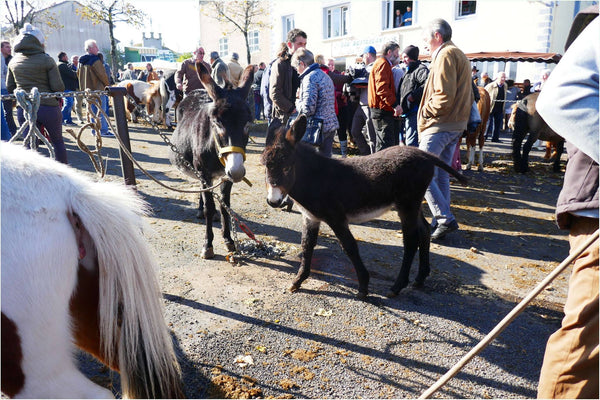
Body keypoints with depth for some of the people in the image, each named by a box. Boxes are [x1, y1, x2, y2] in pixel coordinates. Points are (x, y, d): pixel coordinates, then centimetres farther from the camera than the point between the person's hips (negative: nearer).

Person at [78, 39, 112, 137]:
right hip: (98, 88, -8)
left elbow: (78, 74, 19)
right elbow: (102, 74, -16)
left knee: (92, 110, 13)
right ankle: (103, 130, -6)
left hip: (87, 89, 8)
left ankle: (94, 129, 15)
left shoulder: (81, 61, 12)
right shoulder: (95, 59, -14)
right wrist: (107, 84, -2)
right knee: (101, 110, -5)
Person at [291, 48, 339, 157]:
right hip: (331, 125, 9)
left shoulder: (310, 78, -13)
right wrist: (301, 95, 17)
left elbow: (308, 109, -21)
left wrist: (298, 102, -1)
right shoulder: (325, 75, 16)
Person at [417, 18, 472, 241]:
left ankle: (445, 219, -10)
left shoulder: (446, 55, -9)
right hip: (456, 125, 10)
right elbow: (467, 96, 23)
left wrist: (426, 111, -6)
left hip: (440, 125, -10)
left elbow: (444, 96, -20)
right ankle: (441, 221, 17)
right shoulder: (460, 56, 23)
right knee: (440, 174, 12)